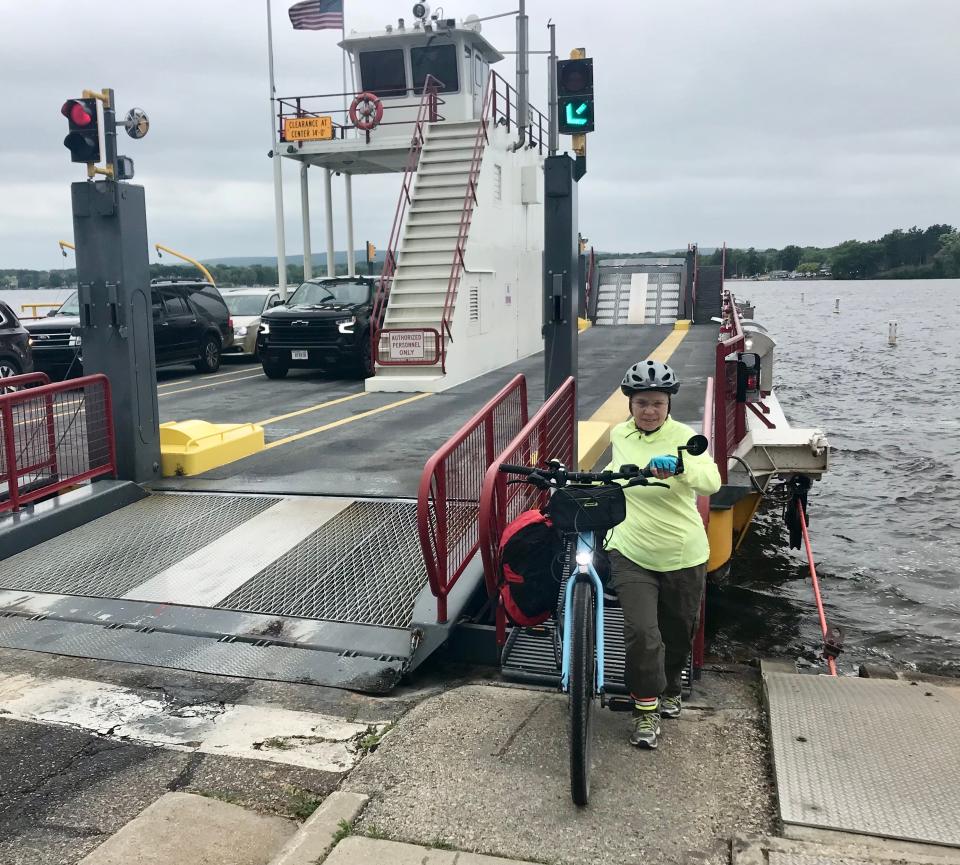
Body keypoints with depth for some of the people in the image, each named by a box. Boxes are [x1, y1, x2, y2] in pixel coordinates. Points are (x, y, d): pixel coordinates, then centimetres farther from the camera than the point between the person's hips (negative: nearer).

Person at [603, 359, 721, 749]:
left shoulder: (683, 437, -15)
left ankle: (669, 688, 46)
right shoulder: (619, 434, -2)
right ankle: (646, 710, 8)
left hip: (682, 556, -1)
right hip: (631, 554, 1)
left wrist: (678, 466, -51)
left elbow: (711, 480, -34)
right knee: (641, 632, -13)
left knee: (678, 632, 17)